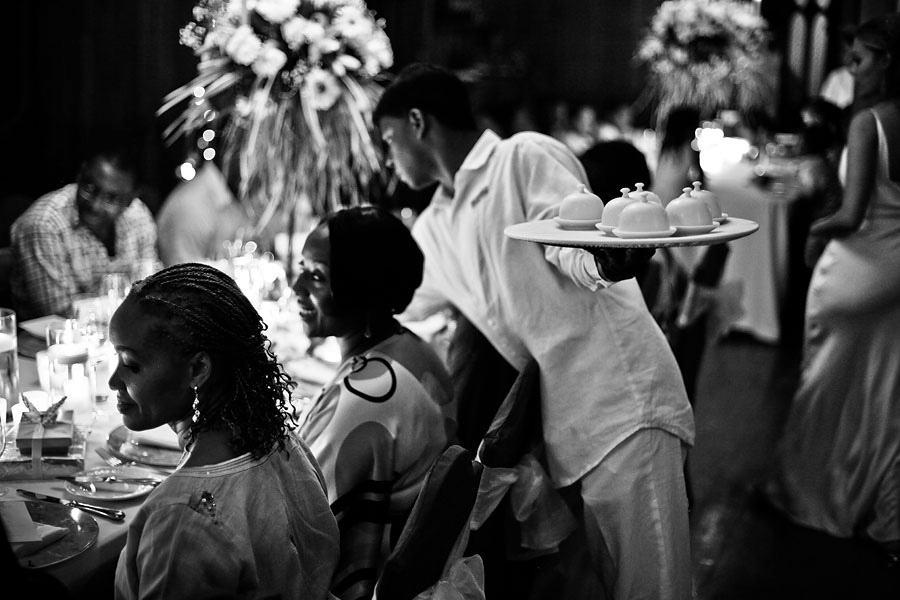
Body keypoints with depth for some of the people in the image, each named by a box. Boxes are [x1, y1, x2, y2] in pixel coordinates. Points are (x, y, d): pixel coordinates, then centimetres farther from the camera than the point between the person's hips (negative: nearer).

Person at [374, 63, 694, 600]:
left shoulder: (527, 157, -4)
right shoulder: (436, 225, 20)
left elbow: (581, 250, -17)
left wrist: (608, 260, -39)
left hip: (623, 407, -7)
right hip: (562, 426, 8)